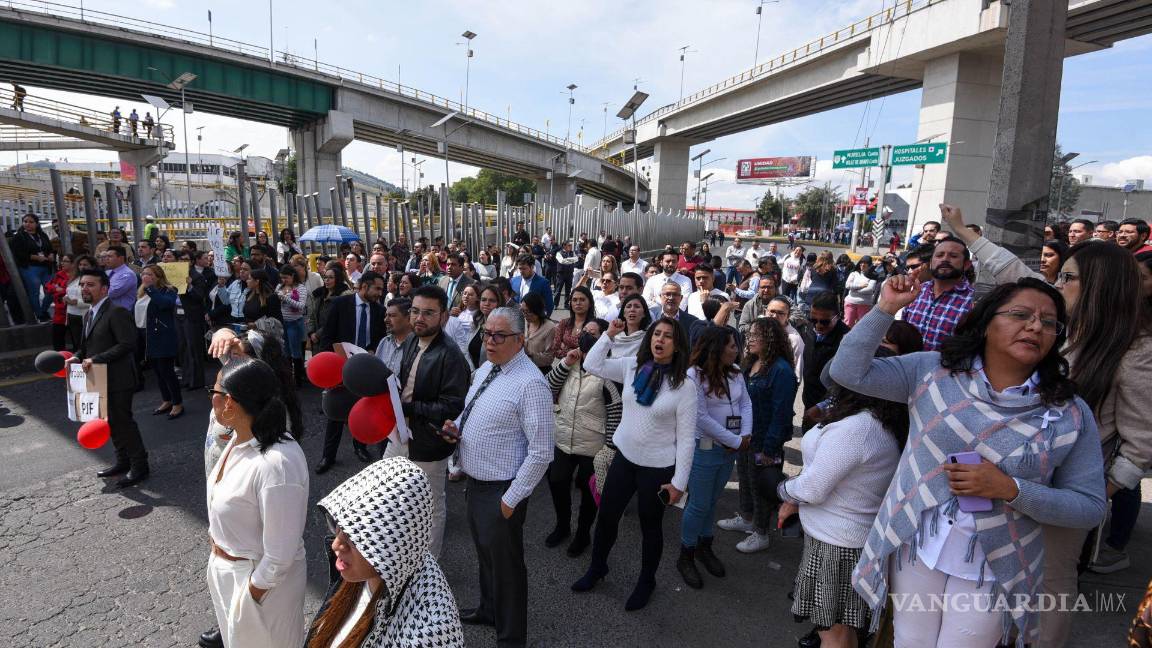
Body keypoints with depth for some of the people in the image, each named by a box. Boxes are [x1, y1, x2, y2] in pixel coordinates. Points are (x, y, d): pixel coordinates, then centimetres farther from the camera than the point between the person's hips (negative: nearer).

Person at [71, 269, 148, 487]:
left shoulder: (117, 312, -16)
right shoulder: (89, 314, 14)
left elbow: (128, 344, -23)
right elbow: (89, 344, 21)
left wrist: (95, 359, -23)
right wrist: (78, 356, 1)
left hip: (117, 380, -9)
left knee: (123, 422, -3)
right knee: (111, 422, 17)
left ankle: (139, 466, 8)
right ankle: (123, 461, 31)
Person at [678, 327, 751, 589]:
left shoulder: (735, 372, 2)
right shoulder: (694, 376, -19)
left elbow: (746, 403, 5)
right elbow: (702, 418, -21)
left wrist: (746, 435, -10)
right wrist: (735, 441, -16)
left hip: (729, 449, 6)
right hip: (703, 448, -6)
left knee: (713, 500, 20)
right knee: (699, 505, 4)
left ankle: (705, 547, 39)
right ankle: (686, 557, 23)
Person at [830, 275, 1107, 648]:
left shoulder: (1071, 414, -6)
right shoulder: (932, 370, -7)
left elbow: (1090, 507, -3)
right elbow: (849, 372, -13)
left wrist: (1009, 489, -19)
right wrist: (886, 309, -18)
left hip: (993, 571, 0)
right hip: (916, 547, 0)